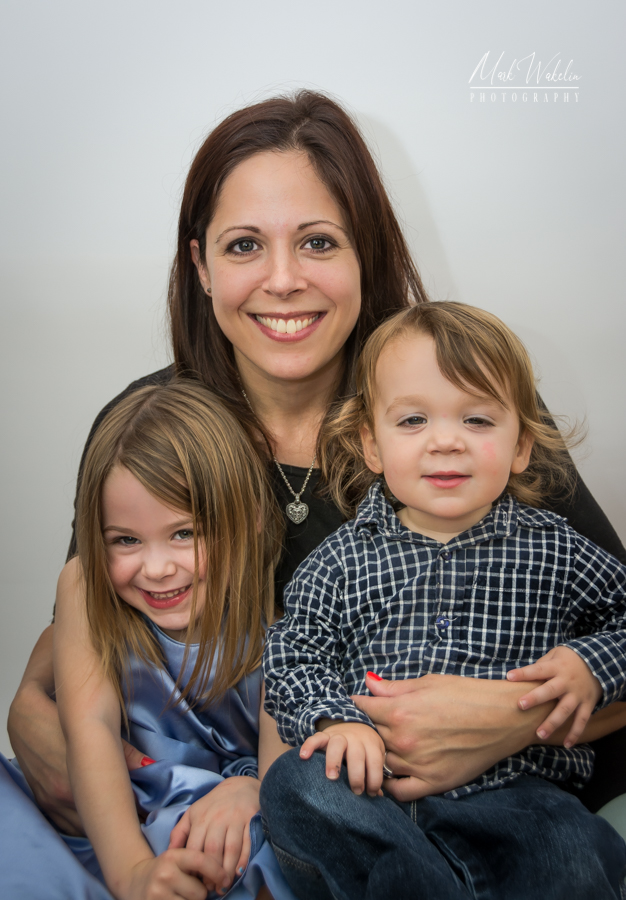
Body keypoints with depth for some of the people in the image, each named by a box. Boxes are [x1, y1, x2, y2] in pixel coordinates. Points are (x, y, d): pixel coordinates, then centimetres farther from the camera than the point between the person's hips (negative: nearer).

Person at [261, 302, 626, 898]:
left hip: (509, 790, -1)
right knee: (293, 784, -27)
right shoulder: (343, 559, 4)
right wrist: (335, 717, -14)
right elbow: (290, 653, 5)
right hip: (376, 789, 1)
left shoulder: (552, 550, 4)